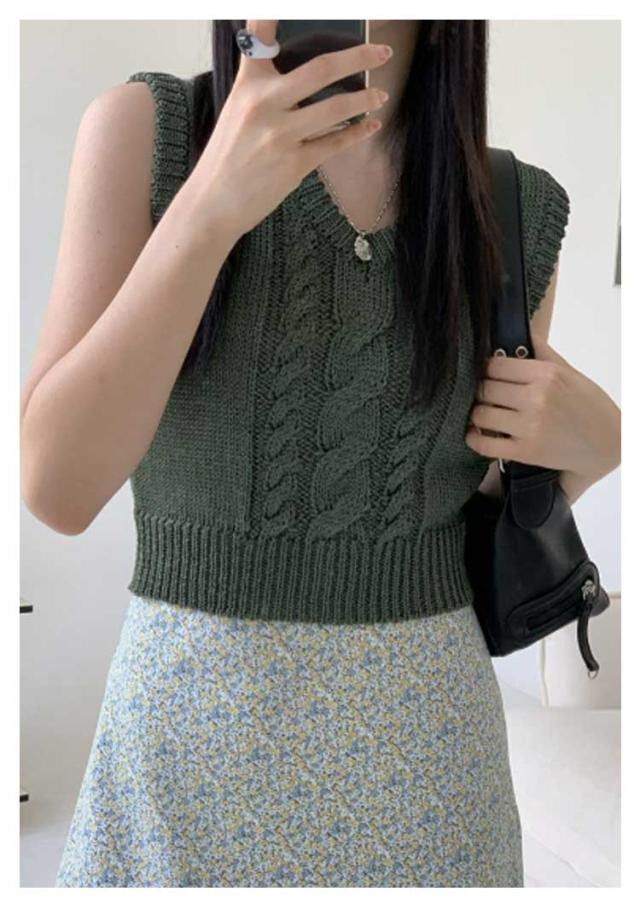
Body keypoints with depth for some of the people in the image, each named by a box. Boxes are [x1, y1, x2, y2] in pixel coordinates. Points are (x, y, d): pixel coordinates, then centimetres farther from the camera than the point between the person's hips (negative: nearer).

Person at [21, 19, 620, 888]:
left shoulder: (521, 206, -2)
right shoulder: (146, 127, -8)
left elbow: (505, 508, 10)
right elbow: (56, 488, -15)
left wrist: (593, 440, -11)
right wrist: (211, 204, -25)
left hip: (425, 730, 2)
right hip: (188, 721, -1)